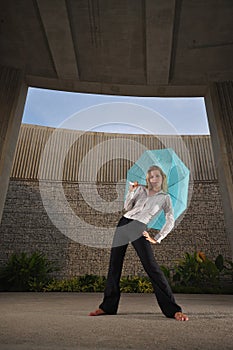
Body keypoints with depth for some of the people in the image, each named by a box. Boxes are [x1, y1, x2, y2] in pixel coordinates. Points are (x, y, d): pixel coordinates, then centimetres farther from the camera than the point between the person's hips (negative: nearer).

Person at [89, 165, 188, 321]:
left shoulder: (165, 197, 7)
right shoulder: (140, 189, 13)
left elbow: (170, 222, 7)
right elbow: (127, 207, 12)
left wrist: (157, 239, 2)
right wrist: (131, 192, -3)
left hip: (139, 230, -4)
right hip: (124, 223, 4)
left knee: (151, 266, -12)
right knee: (114, 265, 5)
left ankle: (173, 310, -1)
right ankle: (108, 306, 19)